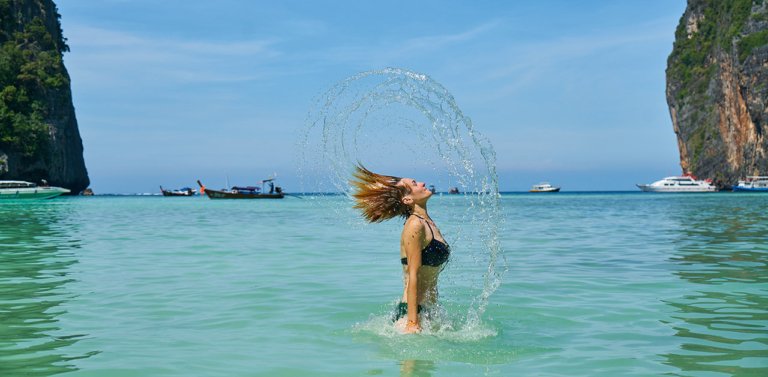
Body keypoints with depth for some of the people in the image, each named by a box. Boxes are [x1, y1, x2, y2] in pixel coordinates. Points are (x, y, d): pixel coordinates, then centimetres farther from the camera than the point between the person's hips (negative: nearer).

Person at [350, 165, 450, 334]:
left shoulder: (428, 224, 14)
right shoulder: (415, 225, -12)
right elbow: (412, 277, -17)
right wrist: (412, 323, -20)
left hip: (425, 311, 8)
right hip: (409, 313, -8)